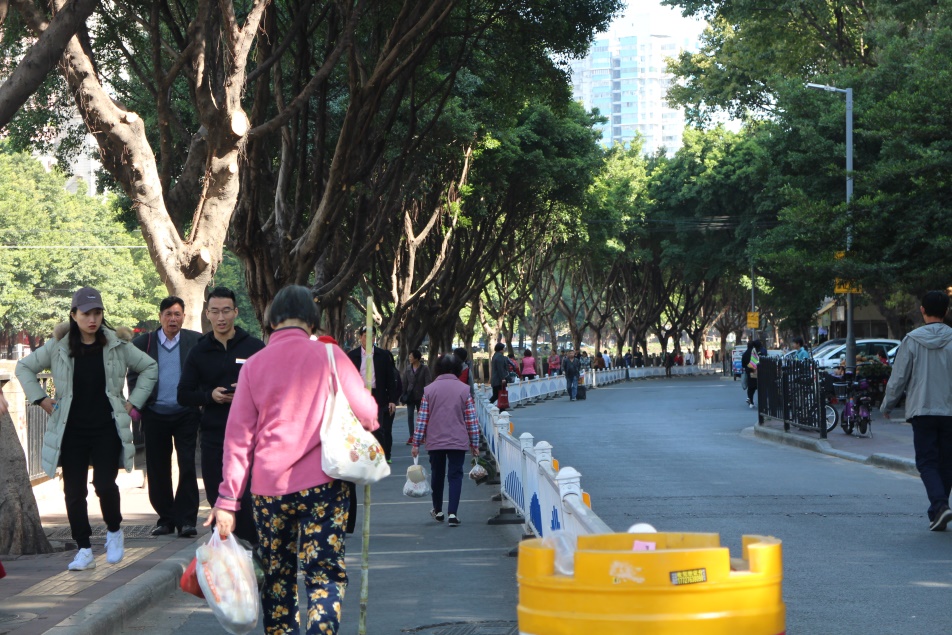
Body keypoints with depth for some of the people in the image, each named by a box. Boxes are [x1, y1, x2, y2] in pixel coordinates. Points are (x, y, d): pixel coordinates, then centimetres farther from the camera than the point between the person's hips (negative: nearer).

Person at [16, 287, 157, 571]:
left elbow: (149, 367, 12)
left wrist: (133, 403, 6)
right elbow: (24, 367, 13)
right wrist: (40, 399, 4)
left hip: (107, 430, -1)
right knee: (74, 491, 0)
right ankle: (84, 550, 9)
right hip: (71, 431, 1)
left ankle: (114, 532, 15)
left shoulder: (117, 345, 0)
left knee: (105, 484, -13)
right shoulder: (58, 347, 0)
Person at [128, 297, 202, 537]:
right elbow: (133, 376, 10)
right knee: (157, 469, 6)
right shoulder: (143, 342, 6)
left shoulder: (196, 341, 3)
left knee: (187, 466, -5)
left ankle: (186, 519, 0)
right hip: (155, 415, 2)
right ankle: (166, 517, 16)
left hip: (185, 414, -2)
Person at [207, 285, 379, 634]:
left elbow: (238, 436, 2)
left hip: (268, 488, 2)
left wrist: (228, 500, 3)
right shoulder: (329, 355, -3)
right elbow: (367, 414, -3)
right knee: (325, 573, -1)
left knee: (277, 574, 16)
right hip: (323, 485, -2)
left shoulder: (254, 364, 4)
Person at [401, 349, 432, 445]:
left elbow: (428, 382, -11)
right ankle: (411, 436, 3)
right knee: (410, 416, -1)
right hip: (410, 395, 3)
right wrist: (404, 394, 2)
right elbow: (405, 382, 6)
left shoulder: (425, 368, -8)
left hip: (420, 396, -3)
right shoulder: (408, 368, 4)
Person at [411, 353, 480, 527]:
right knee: (455, 476, 1)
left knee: (437, 475, 17)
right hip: (458, 441, -1)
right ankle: (452, 513, -11)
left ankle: (438, 511, 29)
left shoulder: (429, 389, -1)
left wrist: (416, 443, 5)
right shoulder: (464, 390, -2)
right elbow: (471, 420, 0)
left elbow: (422, 418, -1)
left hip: (435, 441, 1)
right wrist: (474, 444, 7)